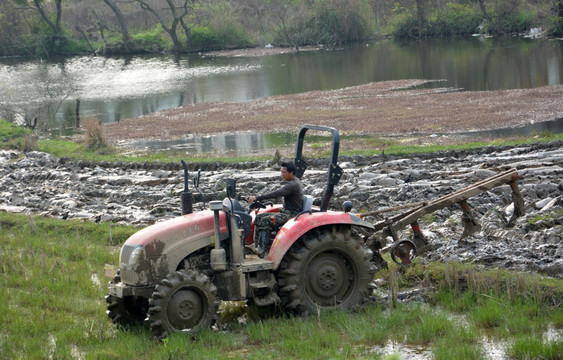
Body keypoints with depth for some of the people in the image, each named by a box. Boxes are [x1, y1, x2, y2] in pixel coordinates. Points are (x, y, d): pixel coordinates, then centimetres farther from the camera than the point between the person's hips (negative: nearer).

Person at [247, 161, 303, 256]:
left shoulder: (293, 185, -19)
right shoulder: (292, 182, 15)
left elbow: (276, 194, -27)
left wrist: (256, 198, -30)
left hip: (292, 214, -11)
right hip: (285, 212, 11)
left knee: (266, 220, -26)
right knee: (259, 217, 1)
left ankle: (262, 250, -26)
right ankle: (256, 245, -4)